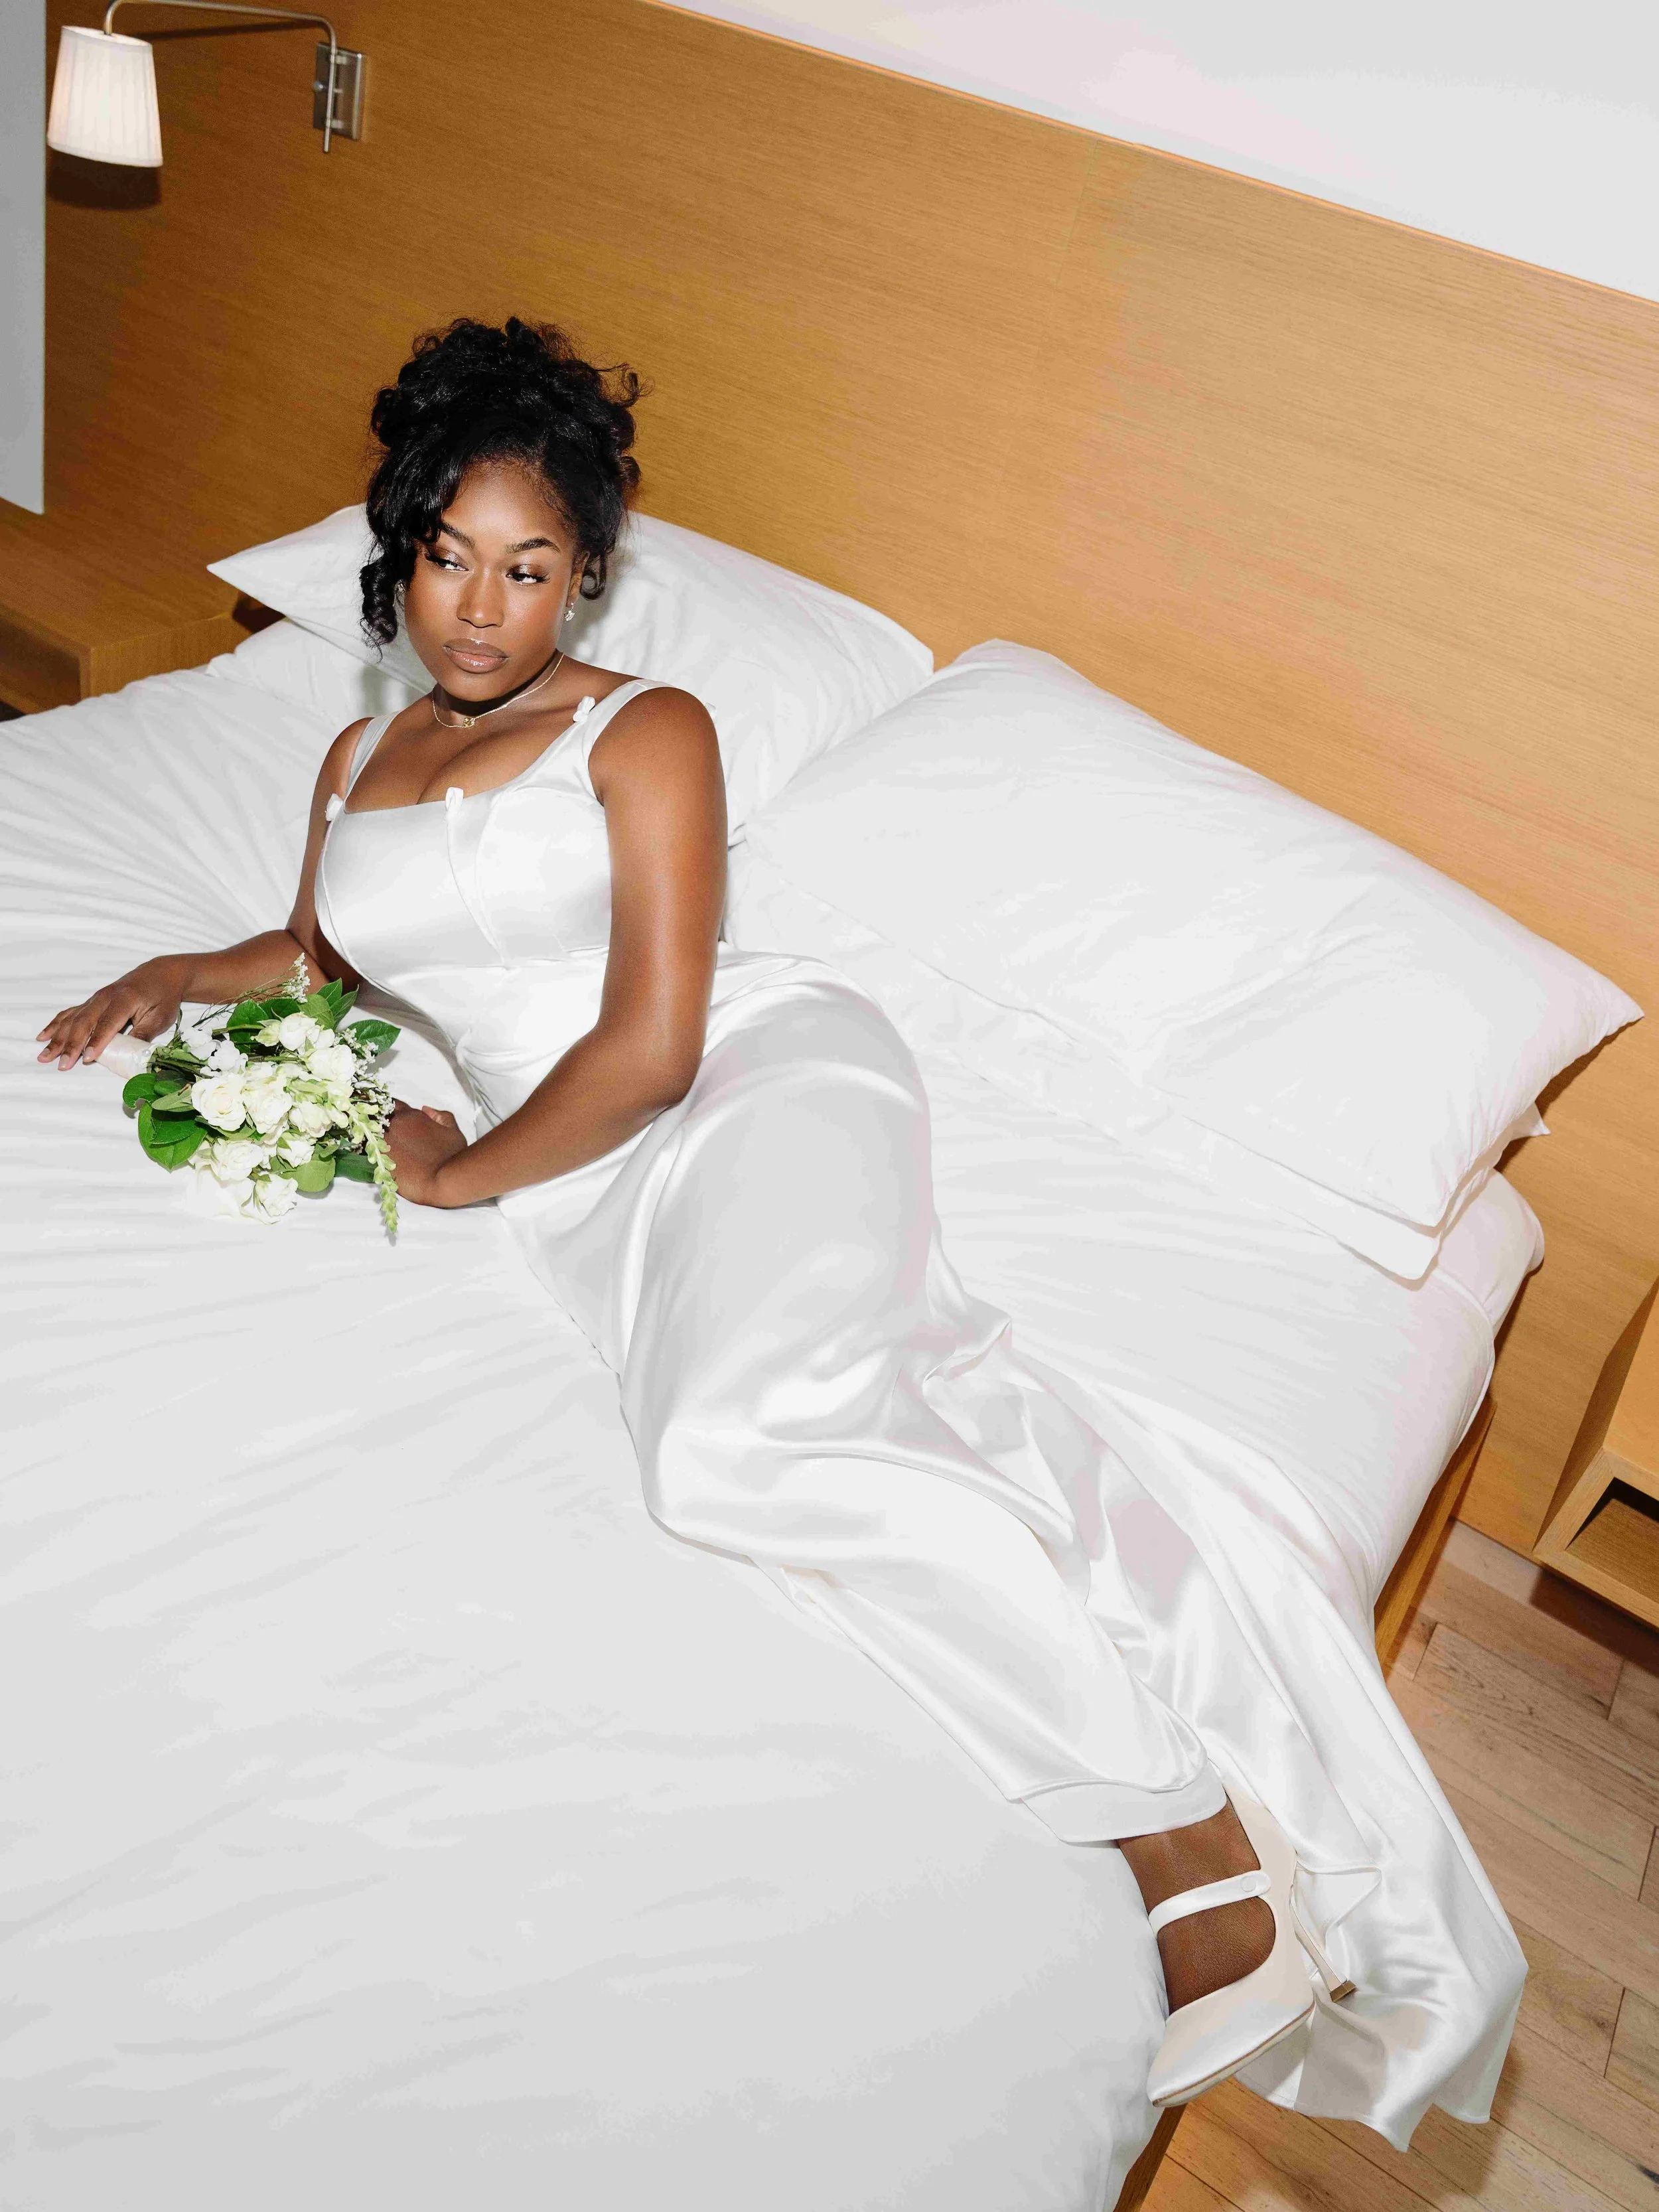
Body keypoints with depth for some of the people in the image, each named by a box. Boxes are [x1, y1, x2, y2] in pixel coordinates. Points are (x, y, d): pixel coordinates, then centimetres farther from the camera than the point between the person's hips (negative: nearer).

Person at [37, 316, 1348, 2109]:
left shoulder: (644, 733, 5)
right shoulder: (356, 762, 26)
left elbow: (652, 1039, -5)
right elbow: (322, 957, 44)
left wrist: (458, 1171, 2)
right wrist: (173, 978, 27)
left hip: (774, 1069, -6)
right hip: (596, 1187, 6)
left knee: (747, 1431, -34)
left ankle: (1184, 1826, -31)